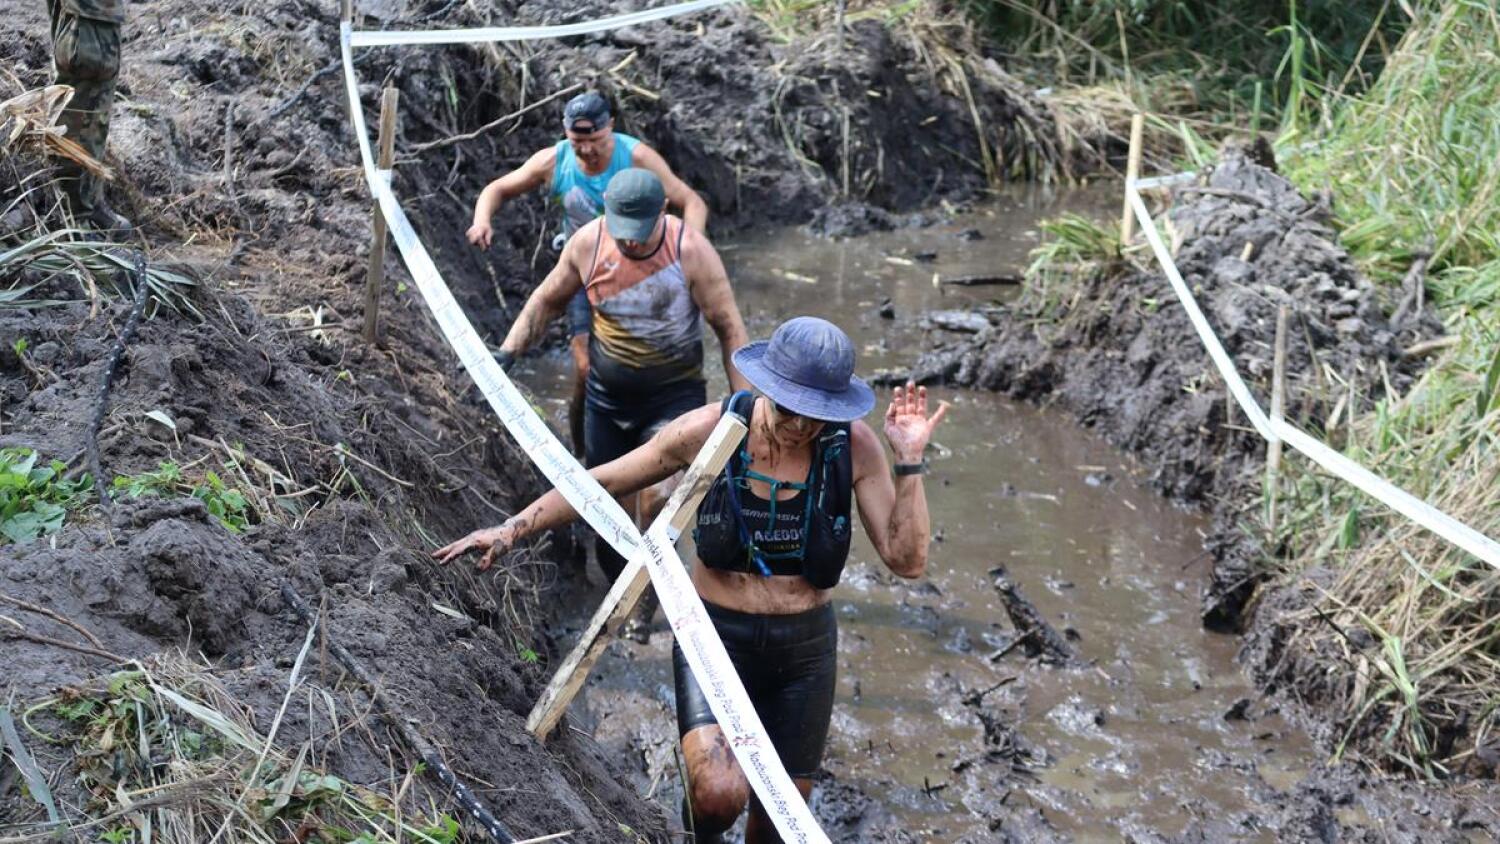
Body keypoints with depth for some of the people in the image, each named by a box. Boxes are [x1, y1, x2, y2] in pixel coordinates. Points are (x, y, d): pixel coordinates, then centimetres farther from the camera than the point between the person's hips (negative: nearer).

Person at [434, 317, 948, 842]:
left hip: (805, 646, 2)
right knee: (719, 795, -24)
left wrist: (910, 461, -22)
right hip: (716, 636, -2)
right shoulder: (711, 429, -17)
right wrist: (513, 529, -7)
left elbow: (907, 561, -12)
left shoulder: (853, 445, -13)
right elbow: (602, 482, -4)